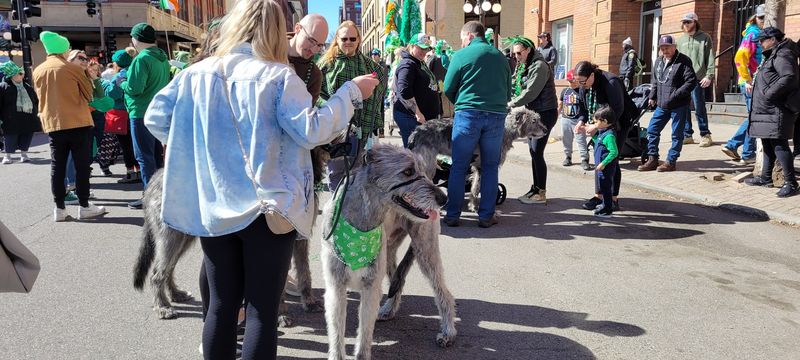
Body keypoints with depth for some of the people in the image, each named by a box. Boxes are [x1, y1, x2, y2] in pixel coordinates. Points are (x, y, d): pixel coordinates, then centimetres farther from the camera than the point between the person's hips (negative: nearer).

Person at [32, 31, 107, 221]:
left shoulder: (38, 71, 7)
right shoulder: (73, 68, -6)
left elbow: (41, 96, 19)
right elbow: (89, 94, 4)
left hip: (53, 124, 4)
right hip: (77, 123, -4)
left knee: (57, 167, 6)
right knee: (81, 165, 1)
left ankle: (59, 208, 8)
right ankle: (84, 206, 3)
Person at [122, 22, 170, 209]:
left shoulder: (142, 59, -17)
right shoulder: (163, 57, 9)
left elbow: (134, 88, -22)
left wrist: (122, 84, -1)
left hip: (142, 114, -8)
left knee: (144, 156, -2)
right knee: (156, 154, 16)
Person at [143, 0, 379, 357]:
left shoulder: (196, 73, 4)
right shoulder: (279, 76, -9)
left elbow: (155, 119, 7)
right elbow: (310, 132, -15)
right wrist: (351, 92, -6)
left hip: (213, 207, 5)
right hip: (268, 209, -4)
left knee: (220, 305, 15)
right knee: (263, 310, 4)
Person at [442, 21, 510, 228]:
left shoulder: (462, 55, 0)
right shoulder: (500, 57, 12)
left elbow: (448, 89, 3)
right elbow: (508, 91, 17)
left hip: (468, 115, -3)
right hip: (497, 116, 3)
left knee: (459, 166, 4)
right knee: (490, 167, 10)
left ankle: (452, 215, 7)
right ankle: (486, 216, 11)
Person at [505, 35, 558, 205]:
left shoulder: (539, 66, -15)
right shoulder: (522, 66, 13)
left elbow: (531, 92, -22)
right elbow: (514, 87, 9)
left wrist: (511, 104, -17)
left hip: (544, 113, -9)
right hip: (531, 113, 9)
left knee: (537, 153, -8)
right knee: (533, 151, 10)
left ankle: (541, 193, -1)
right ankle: (535, 188, 18)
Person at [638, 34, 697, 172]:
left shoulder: (683, 61, -11)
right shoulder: (659, 61, 12)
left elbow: (692, 81, -17)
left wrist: (675, 95, -22)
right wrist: (652, 97, 15)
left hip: (679, 106, -7)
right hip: (662, 105, 7)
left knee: (677, 134, 2)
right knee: (652, 130, 6)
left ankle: (671, 162, 9)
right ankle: (652, 160, 15)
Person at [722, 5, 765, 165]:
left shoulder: (761, 35, 16)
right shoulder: (753, 35, -11)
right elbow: (739, 58, -23)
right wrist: (748, 80, -23)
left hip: (757, 83, 9)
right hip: (751, 84, -9)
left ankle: (732, 146, 14)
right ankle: (748, 155, 5)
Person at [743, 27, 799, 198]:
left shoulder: (783, 55, -12)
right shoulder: (773, 56, 21)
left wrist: (769, 93, -22)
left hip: (777, 110, -11)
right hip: (766, 110, 11)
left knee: (779, 144, -11)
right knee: (768, 144, 16)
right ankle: (765, 178, 25)